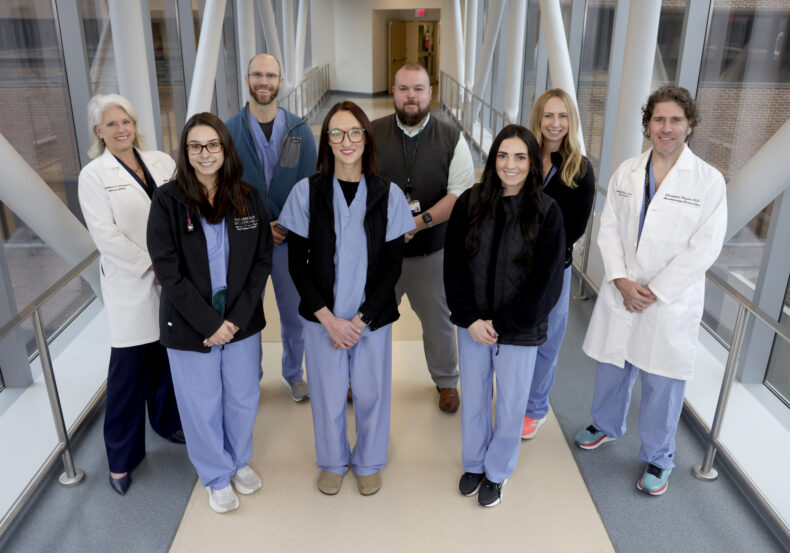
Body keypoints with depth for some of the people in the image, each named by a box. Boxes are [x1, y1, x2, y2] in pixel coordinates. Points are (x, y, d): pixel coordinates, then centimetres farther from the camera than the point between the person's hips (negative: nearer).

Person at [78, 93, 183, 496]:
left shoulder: (162, 162, 7)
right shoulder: (94, 175, -4)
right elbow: (106, 235, -11)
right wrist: (152, 267, -14)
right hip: (131, 286, -3)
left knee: (168, 357, 16)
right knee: (129, 370, 4)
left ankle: (168, 421, 41)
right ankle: (121, 458, 20)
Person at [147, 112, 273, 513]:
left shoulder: (247, 198, -2)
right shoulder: (168, 201, -9)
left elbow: (261, 260, -2)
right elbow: (168, 271, -12)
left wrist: (237, 318, -11)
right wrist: (210, 323, -15)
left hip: (242, 320, 3)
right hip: (189, 326, -2)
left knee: (244, 397, 16)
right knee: (202, 404, 12)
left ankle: (240, 460, 44)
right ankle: (217, 476, 37)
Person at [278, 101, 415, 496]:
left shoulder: (388, 195, -6)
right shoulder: (307, 191, -6)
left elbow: (393, 266, -4)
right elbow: (296, 262, -4)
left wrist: (360, 319, -10)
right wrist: (329, 319, -11)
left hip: (372, 317, 0)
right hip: (322, 317, 0)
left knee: (371, 393, 13)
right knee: (327, 394, 14)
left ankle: (368, 463, 40)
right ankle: (333, 462, 41)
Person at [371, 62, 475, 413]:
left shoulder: (451, 139, -4)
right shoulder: (372, 134, -3)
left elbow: (462, 193, -9)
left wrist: (421, 221, -22)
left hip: (432, 251, 0)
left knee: (438, 321, 16)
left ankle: (446, 381, 39)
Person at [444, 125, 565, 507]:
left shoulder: (547, 212, -10)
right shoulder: (470, 203, -5)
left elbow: (547, 282, -11)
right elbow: (453, 264, -3)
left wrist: (503, 324, -12)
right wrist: (471, 319, -10)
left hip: (520, 330, -2)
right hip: (473, 324, 2)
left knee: (511, 404, 14)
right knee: (473, 398, 18)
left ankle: (497, 472, 40)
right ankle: (473, 464, 43)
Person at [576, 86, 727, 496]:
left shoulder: (708, 180, -8)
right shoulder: (626, 172, 3)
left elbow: (704, 248, -11)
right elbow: (609, 228, 2)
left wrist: (654, 291, -14)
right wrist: (621, 281, -10)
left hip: (671, 302, -3)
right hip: (621, 294, 3)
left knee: (663, 384, 6)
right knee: (612, 367, 19)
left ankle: (657, 458, 29)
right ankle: (606, 425, 46)